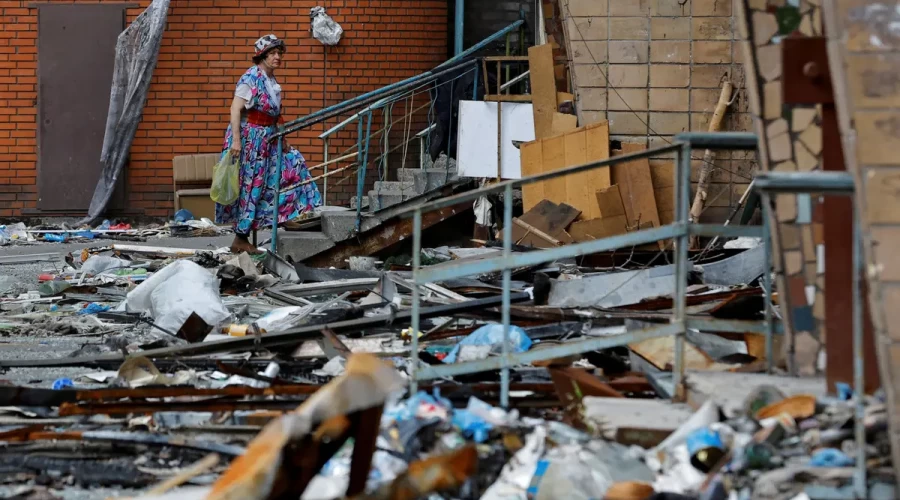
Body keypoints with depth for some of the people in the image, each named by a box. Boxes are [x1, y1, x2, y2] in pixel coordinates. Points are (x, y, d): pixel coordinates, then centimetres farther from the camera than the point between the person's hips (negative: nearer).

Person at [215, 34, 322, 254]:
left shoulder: (272, 81, 11)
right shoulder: (251, 78, -15)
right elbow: (236, 109, -19)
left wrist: (282, 141, 19)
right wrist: (236, 140, -26)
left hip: (267, 140, 9)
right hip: (249, 138, -9)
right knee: (250, 186, -4)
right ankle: (240, 240, 4)